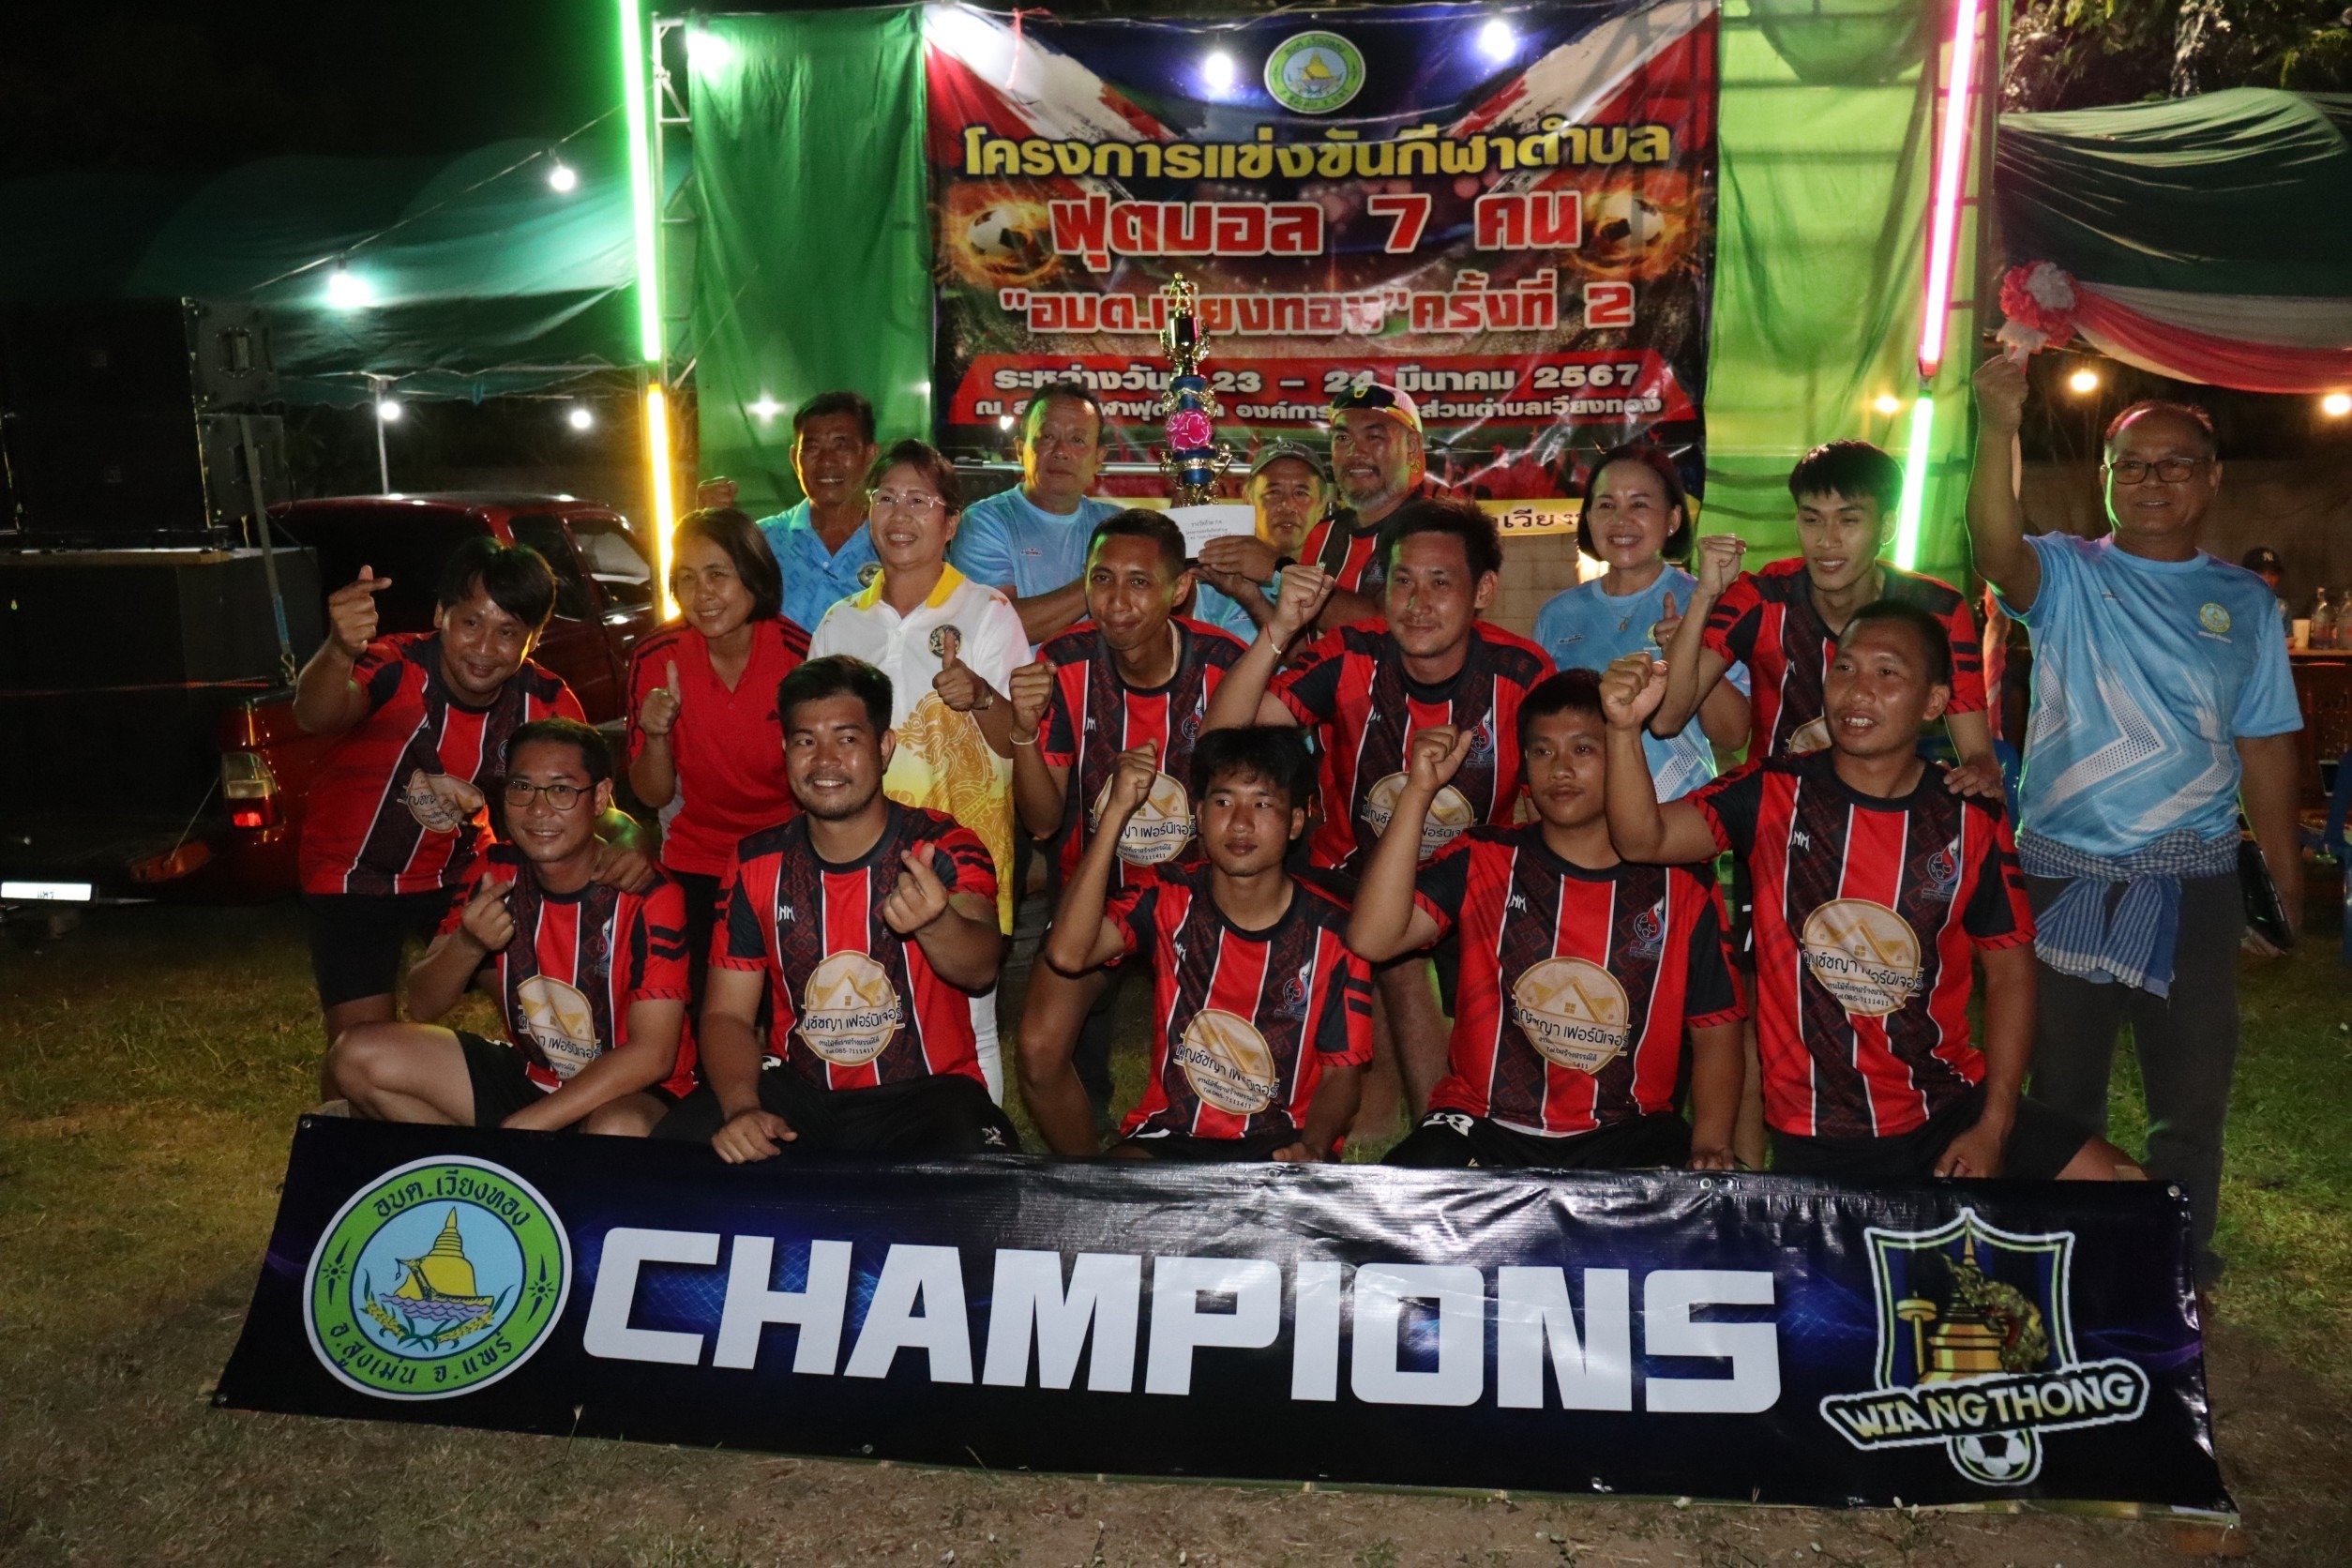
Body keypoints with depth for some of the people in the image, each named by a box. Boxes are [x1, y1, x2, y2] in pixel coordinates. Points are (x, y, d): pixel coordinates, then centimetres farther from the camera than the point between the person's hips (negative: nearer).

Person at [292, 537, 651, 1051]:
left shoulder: (547, 704, -17)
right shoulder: (396, 669, -29)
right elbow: (314, 718, -49)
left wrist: (627, 843, -36)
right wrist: (339, 653, -72)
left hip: (461, 875, 3)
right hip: (354, 879, -3)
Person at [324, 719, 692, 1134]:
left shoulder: (648, 897, -21)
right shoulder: (496, 871, -5)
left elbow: (651, 1054, -25)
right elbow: (422, 1008, -3)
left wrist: (521, 1127, -27)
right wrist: (467, 945, -25)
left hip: (633, 1093, -5)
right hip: (527, 1075, 6)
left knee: (620, 1133, -40)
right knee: (355, 1056, -8)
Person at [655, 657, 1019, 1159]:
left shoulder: (943, 848, -10)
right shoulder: (756, 864, 2)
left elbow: (981, 968, -28)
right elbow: (727, 1014, 3)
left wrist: (933, 923, -52)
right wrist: (742, 1107, -18)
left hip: (924, 1092, -3)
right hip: (795, 1089, 4)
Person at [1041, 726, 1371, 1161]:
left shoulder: (1333, 932, -4)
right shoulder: (1167, 901, -3)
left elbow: (1340, 1072, 1)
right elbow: (1067, 953, -22)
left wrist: (1311, 1149, -22)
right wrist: (1118, 810, -23)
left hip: (1283, 1145, 0)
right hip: (1171, 1136, 1)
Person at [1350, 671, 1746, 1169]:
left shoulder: (1683, 886, 5)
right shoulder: (1482, 863, 2)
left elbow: (1715, 1029, 8)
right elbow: (1372, 938, -13)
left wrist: (1710, 1144, -10)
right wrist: (1419, 791, -15)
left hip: (1625, 1133, 1)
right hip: (1485, 1127, -1)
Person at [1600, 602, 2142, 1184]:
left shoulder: (1971, 819, -2)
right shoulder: (1774, 795, -6)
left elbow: (2009, 967, 3)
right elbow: (1644, 838, -18)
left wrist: (1994, 1128, -4)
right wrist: (1626, 729, -36)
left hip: (1950, 1105, 2)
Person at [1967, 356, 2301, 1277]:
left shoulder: (2243, 603, 7)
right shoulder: (2067, 577, -1)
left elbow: (2264, 748, 9)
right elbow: (1996, 549, -25)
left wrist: (2287, 883, 6)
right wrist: (1998, 431, -41)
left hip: (2194, 880, 2)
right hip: (2064, 876, -2)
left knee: (2192, 1088, 11)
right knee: (2062, 1083, 11)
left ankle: (2179, 1263, 28)